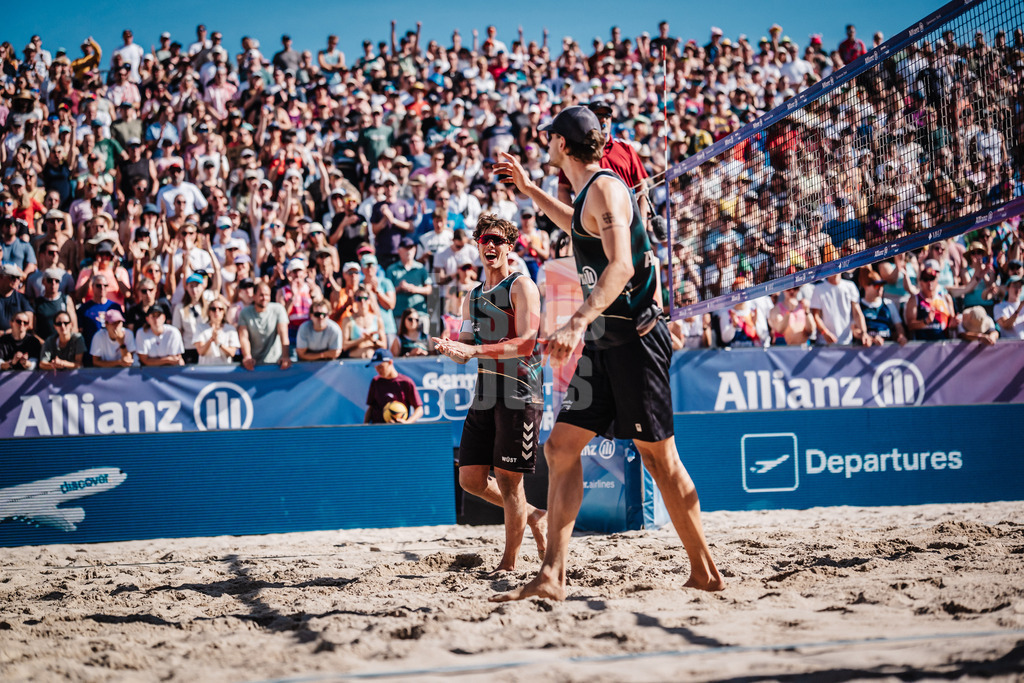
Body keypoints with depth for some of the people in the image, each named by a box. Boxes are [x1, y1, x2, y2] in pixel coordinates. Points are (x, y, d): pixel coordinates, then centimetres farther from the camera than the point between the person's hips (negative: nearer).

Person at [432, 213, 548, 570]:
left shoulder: (521, 286, -4)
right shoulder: (473, 297, 19)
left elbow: (526, 342, -16)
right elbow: (466, 350, 20)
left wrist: (475, 350, -24)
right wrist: (452, 348, -5)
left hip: (520, 393, -7)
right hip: (485, 394, 7)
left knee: (508, 479, -6)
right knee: (471, 478, 5)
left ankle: (509, 563, 4)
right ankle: (532, 516, 26)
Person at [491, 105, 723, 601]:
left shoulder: (605, 188, -13)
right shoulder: (590, 193, 16)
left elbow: (621, 265, -28)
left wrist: (579, 322, -39)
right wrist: (530, 190, 43)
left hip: (632, 337, -9)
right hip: (604, 343, 9)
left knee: (658, 457, -3)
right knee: (561, 447, 1)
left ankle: (705, 573, 6)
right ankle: (552, 575, -1)